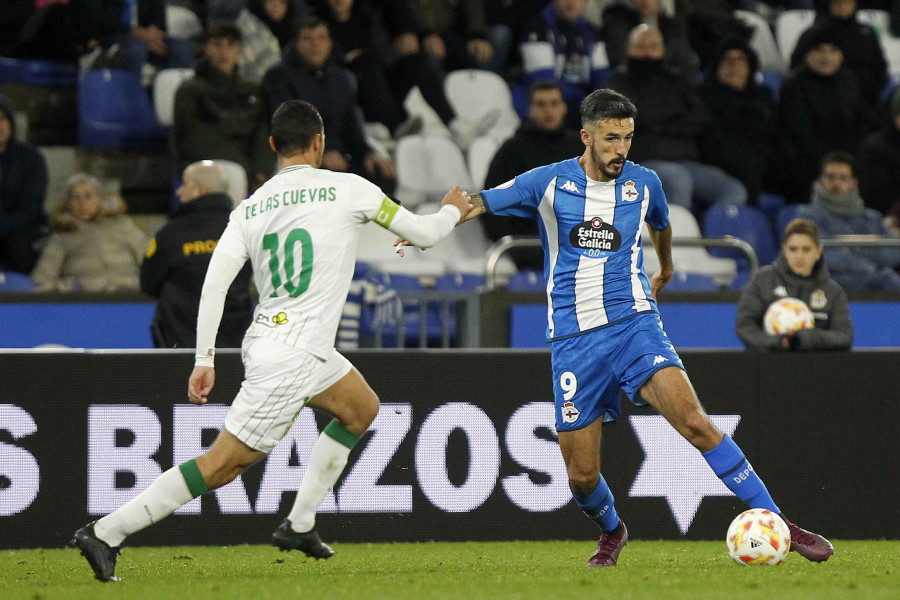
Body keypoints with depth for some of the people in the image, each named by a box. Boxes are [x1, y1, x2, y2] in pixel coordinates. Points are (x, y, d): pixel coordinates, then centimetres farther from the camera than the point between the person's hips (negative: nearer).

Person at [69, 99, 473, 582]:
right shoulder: (347, 189, -6)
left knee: (362, 410, 27)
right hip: (291, 359, -7)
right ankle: (105, 533, -9)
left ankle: (299, 525, 24)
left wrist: (204, 359, 1)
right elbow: (424, 233, 1)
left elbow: (214, 284, -2)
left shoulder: (248, 209, 6)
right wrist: (452, 211, 23)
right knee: (222, 464, -4)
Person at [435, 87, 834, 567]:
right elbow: (478, 202, 9)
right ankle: (610, 532, 34)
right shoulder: (549, 182, 0)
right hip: (573, 341, 0)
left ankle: (776, 525, -19)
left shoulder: (644, 183, 6)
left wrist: (665, 269, 46)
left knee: (695, 423, -21)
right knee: (581, 475, 0)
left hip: (634, 325, 0)